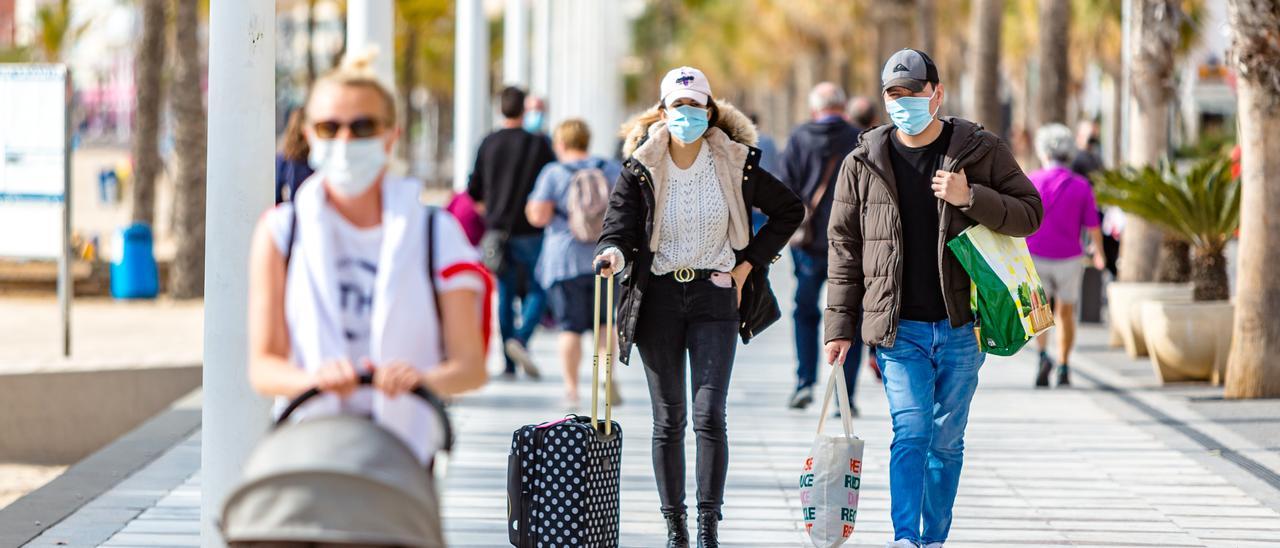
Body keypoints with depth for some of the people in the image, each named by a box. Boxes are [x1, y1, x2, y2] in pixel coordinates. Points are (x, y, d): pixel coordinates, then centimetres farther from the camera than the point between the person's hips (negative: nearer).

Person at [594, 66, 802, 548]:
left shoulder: (735, 164, -2)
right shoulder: (640, 169, -2)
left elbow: (789, 210, 11)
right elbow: (618, 229, -7)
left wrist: (750, 262, 4)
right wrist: (613, 255, -31)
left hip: (714, 296, -1)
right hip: (658, 296, 1)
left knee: (709, 414, -11)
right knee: (668, 419, 5)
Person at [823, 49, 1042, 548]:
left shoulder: (981, 152, 3)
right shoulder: (863, 164, 5)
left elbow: (1030, 213, 3)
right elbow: (845, 248, 9)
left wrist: (971, 198, -15)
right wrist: (839, 326, 5)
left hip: (962, 325, 0)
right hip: (899, 328, 0)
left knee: (946, 441, 7)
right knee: (910, 432, -13)